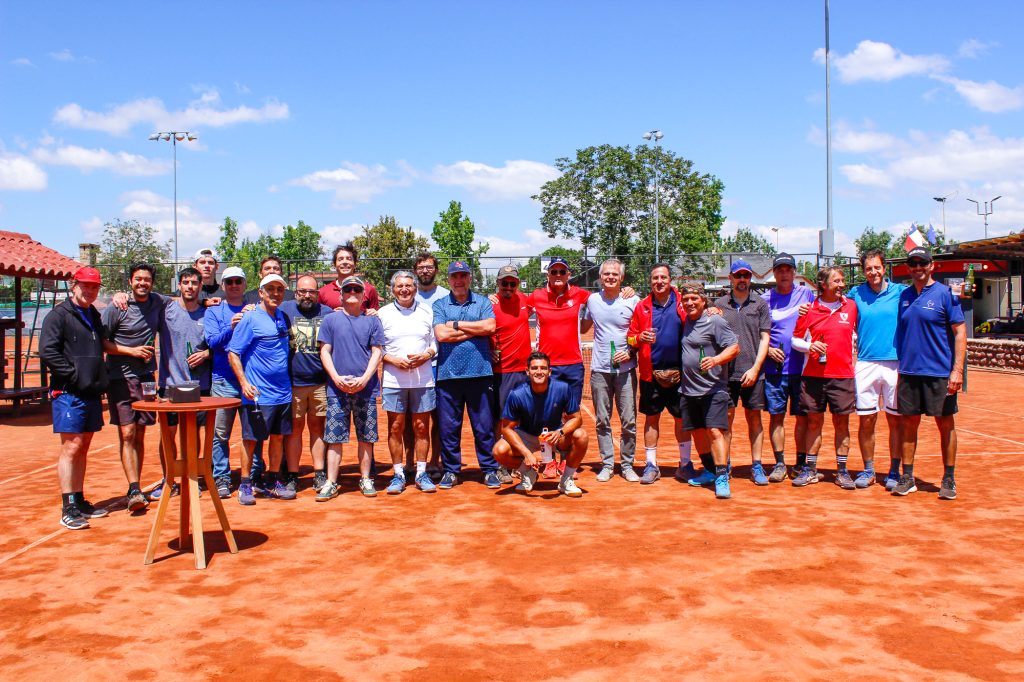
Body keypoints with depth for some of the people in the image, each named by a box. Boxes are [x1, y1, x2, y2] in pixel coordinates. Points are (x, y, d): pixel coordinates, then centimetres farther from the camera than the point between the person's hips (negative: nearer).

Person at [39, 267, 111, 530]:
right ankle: (68, 508, -7)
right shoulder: (59, 315, -6)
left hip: (92, 393, 8)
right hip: (68, 393, -8)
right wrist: (73, 374, -17)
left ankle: (80, 501, 21)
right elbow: (47, 351, -15)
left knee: (83, 448, 13)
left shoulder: (94, 316, 18)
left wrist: (100, 381, 13)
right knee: (71, 447, -9)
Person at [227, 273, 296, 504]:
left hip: (283, 391, 6)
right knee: (251, 439, 2)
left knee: (278, 437, 11)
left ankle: (273, 483, 22)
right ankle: (245, 485, 12)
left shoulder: (282, 317, 10)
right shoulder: (250, 319, -8)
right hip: (258, 394, -6)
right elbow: (233, 353, -9)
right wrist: (244, 382, -19)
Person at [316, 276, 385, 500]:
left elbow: (376, 352, 4)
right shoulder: (330, 320, 9)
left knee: (366, 437, 5)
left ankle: (366, 480, 15)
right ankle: (331, 483, 5)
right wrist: (337, 378, -9)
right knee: (334, 437, 0)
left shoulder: (372, 321, 9)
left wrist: (363, 379, -9)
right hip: (337, 388, 0)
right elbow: (325, 351, 5)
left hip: (366, 388, 0)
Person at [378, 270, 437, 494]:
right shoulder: (383, 314, 5)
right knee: (396, 427, 2)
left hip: (423, 379, 1)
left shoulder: (427, 312, 9)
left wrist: (426, 355, -8)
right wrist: (392, 359, -11)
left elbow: (437, 341, 10)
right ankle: (398, 475, 12)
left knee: (421, 427, 4)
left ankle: (421, 473, 13)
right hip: (394, 379, -1)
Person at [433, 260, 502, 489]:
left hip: (480, 373, 0)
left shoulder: (483, 302, 11)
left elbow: (490, 327, -7)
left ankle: (490, 469, 13)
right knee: (448, 426, 5)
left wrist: (456, 325, -3)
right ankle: (451, 470, 16)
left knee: (484, 425, 4)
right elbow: (441, 334, -7)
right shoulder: (439, 305, 9)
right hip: (448, 374, 0)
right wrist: (475, 329, -5)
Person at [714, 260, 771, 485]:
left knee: (754, 418, 5)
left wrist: (755, 369, -7)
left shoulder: (760, 303, 6)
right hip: (726, 371, 1)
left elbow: (764, 338, 2)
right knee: (726, 418, 3)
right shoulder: (719, 304, 9)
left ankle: (757, 466, 11)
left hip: (752, 372, 0)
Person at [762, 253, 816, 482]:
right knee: (776, 415, 1)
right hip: (774, 368, 0)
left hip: (802, 366, 0)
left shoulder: (806, 294, 9)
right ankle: (779, 463, 8)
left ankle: (801, 463, 12)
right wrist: (768, 349, -6)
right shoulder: (765, 299, 9)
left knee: (803, 416, 3)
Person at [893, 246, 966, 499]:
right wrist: (898, 368, 10)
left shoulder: (944, 293, -4)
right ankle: (907, 478, 15)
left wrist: (957, 370, -14)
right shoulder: (904, 296, 9)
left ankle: (949, 479, 15)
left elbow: (960, 332, -6)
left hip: (939, 373, -4)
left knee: (946, 425, 5)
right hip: (909, 372, 4)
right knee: (908, 424, 7)